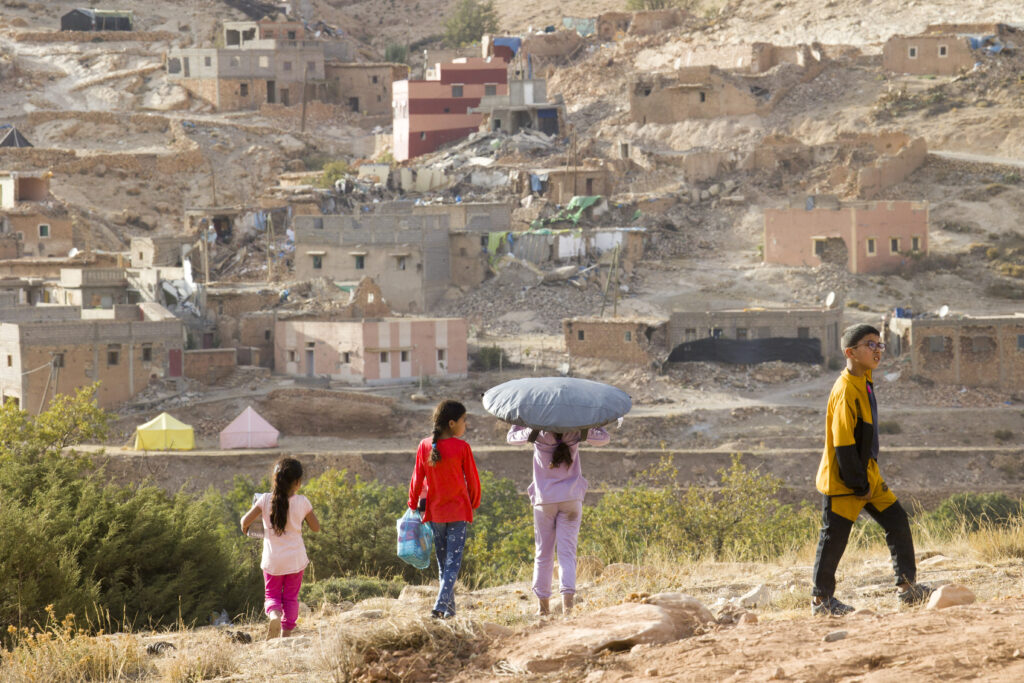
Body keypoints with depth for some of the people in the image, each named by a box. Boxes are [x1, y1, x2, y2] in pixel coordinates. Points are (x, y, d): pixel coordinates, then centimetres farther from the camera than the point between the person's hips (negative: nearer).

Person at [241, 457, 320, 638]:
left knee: (271, 596, 12)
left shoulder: (266, 500, -9)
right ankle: (286, 633, 12)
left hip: (272, 560, 0)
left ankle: (274, 614, -20)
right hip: (295, 559, 0)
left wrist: (245, 527, 14)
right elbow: (316, 527, 1)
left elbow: (246, 520, -9)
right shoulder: (302, 502, -10)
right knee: (291, 598, 15)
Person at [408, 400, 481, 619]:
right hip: (459, 510, -4)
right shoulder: (461, 447, -10)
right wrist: (474, 503, 14)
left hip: (435, 511, 4)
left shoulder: (425, 446, 0)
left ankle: (449, 608, 18)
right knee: (454, 560, -4)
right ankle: (441, 604, -19)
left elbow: (417, 478, 4)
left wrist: (413, 505, 15)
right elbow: (472, 479, -2)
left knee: (442, 561, 15)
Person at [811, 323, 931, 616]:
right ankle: (821, 599, 12)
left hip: (866, 476, 9)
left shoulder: (864, 384, 10)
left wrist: (869, 478, 17)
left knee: (897, 521, 5)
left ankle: (907, 587, 9)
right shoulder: (845, 391, -20)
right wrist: (859, 485, -19)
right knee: (835, 537, 0)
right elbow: (843, 444, -23)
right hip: (842, 482, -9)